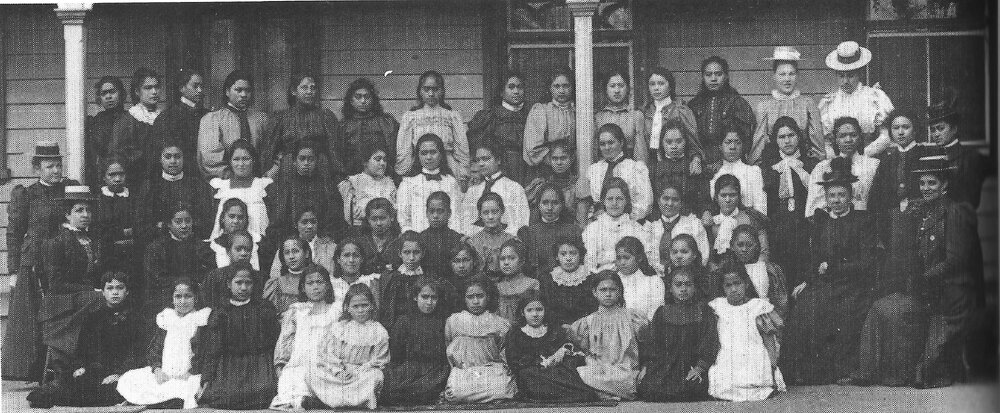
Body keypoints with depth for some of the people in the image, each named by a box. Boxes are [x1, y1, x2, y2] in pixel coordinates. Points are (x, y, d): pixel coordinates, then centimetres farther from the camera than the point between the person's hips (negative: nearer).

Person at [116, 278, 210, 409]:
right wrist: (157, 369, -3)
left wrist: (189, 373, -15)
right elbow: (152, 349, 17)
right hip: (162, 375, 5)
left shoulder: (203, 318, 4)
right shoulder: (164, 318, 19)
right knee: (126, 381, -16)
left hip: (189, 377, -5)